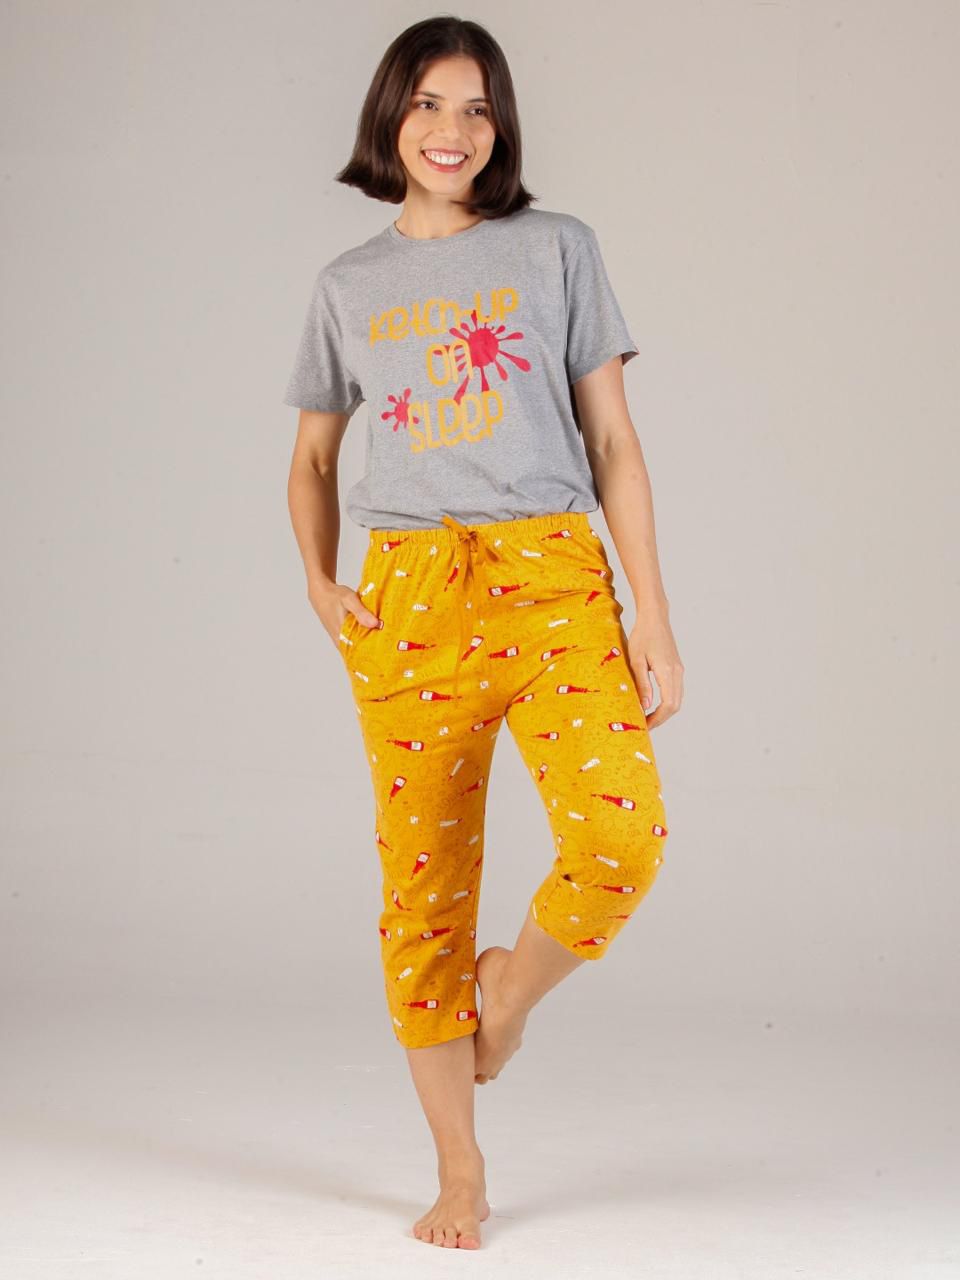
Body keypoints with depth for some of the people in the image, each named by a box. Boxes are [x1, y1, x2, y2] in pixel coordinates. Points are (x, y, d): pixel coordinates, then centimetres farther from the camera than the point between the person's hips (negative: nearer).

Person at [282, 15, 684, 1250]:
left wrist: (654, 616, -2)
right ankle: (459, 1174, 15)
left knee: (620, 835, -21)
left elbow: (613, 442, 6)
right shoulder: (349, 286, 13)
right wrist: (317, 582, 3)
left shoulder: (559, 249, 8)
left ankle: (510, 988, 12)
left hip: (554, 578, -1)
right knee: (425, 884, 1)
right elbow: (312, 459, 22)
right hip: (408, 594, 1)